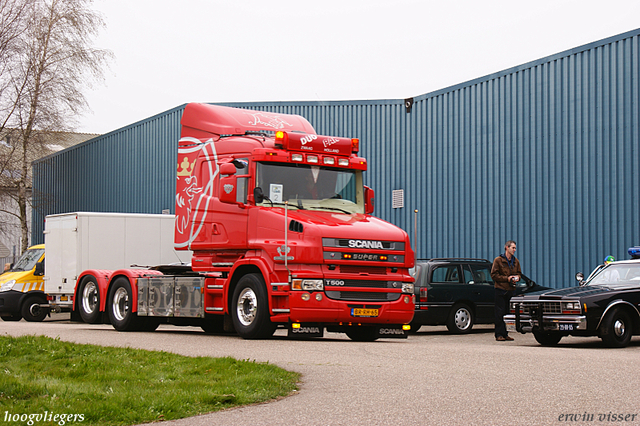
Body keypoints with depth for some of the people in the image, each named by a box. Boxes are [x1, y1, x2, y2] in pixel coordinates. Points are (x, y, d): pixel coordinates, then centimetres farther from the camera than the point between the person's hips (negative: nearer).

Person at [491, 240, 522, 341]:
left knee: (508, 313, 5)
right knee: (500, 313, -5)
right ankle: (499, 334, -2)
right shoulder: (498, 260, -3)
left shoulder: (515, 261, 14)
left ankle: (505, 334, 11)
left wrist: (517, 278, 0)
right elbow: (494, 275, -6)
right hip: (501, 289, -5)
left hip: (511, 290, 5)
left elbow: (519, 273, 24)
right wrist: (507, 278, -14)